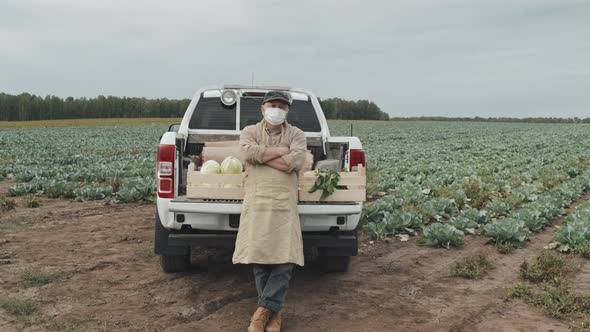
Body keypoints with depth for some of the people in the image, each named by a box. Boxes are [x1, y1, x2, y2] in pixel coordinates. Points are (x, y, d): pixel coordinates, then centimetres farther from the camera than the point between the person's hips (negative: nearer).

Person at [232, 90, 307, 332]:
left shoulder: (296, 134, 12)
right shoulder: (250, 131, 13)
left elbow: (296, 161, -8)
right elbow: (249, 152, -11)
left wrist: (262, 156, -5)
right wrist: (281, 150, -4)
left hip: (285, 203, 1)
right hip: (256, 202, 0)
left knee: (285, 258, -9)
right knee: (259, 257, -3)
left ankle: (264, 310, 2)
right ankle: (273, 312, 9)